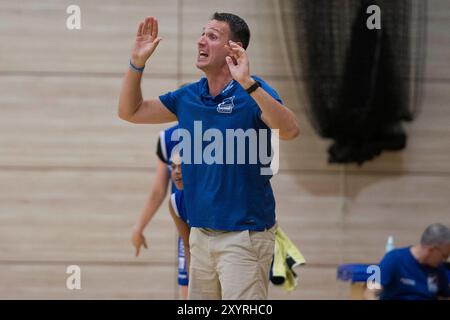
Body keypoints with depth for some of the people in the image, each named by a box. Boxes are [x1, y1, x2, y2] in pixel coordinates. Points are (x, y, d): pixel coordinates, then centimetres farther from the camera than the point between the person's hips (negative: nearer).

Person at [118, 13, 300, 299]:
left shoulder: (251, 92, -11)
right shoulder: (188, 96, 8)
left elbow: (290, 131, -29)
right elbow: (130, 111, 15)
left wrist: (248, 83, -39)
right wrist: (137, 62, 2)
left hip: (244, 234, -7)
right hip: (200, 233, 7)